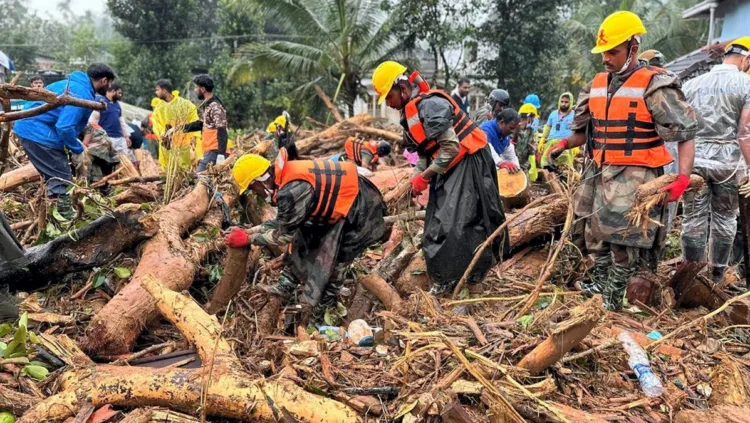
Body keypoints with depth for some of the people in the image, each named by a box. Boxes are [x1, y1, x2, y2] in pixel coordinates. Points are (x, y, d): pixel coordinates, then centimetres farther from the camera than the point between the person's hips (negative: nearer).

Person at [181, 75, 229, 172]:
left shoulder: (215, 107, -15)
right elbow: (201, 124, 29)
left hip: (214, 152, -10)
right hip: (209, 151, 10)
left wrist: (221, 155, -27)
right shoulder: (206, 105, 16)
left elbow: (222, 133, -21)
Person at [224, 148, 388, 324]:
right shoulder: (288, 173, -1)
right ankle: (284, 288, 26)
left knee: (333, 263, -1)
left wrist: (249, 239, -6)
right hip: (346, 203, 10)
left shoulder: (292, 191, -29)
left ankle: (321, 319, 16)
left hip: (361, 210, -10)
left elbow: (285, 235, -15)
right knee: (302, 240, 13)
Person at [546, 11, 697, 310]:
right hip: (599, 172, 7)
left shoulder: (654, 85, -10)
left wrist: (683, 176, -22)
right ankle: (599, 279, 34)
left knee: (624, 236, -4)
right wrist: (564, 145, 2)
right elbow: (585, 130, 20)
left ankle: (614, 295, 10)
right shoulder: (597, 85, 10)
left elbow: (685, 133, -11)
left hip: (633, 176, -7)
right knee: (595, 229, 15)